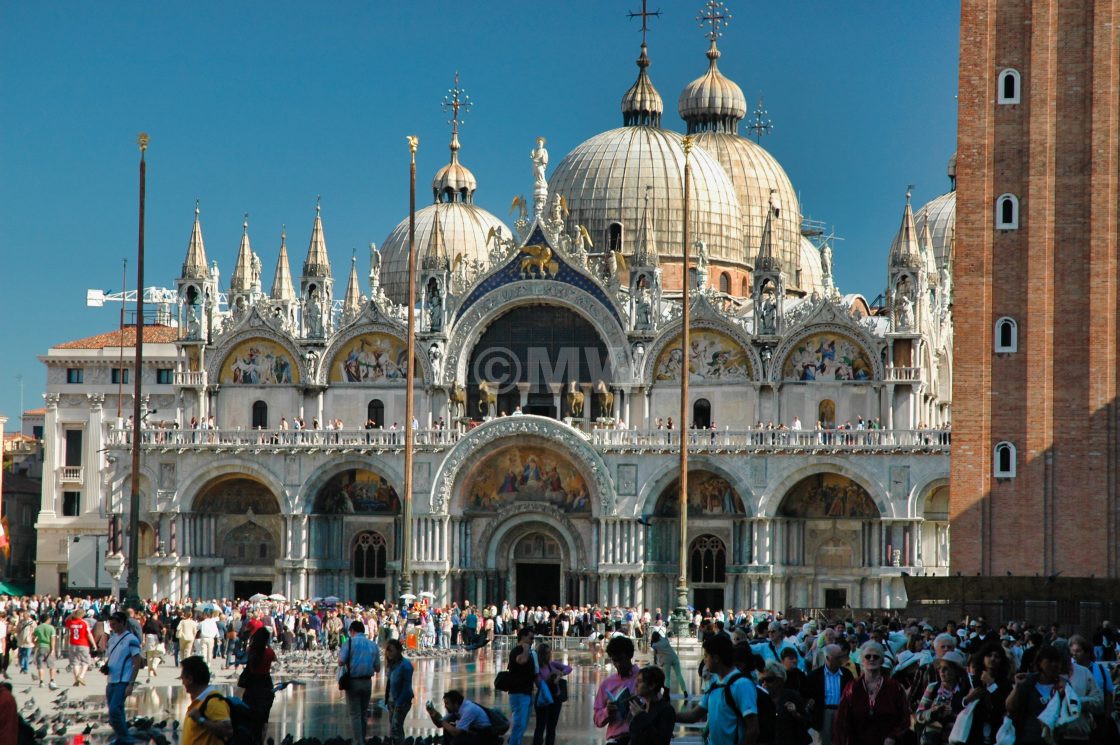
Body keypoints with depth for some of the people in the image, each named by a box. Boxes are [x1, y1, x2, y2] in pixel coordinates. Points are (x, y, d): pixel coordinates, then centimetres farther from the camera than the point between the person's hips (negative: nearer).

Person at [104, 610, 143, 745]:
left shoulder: (131, 639, -9)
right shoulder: (112, 638, 14)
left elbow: (137, 663, -11)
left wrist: (131, 684, -16)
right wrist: (105, 667, 2)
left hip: (123, 682, -8)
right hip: (111, 682, 8)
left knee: (114, 710, -17)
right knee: (115, 712, 10)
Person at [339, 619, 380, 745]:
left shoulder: (349, 642, -6)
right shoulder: (373, 645, 6)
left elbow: (341, 662, -12)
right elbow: (377, 668, 7)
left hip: (353, 682, -4)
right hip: (367, 682, 4)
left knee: (355, 715, -1)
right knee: (363, 714, 16)